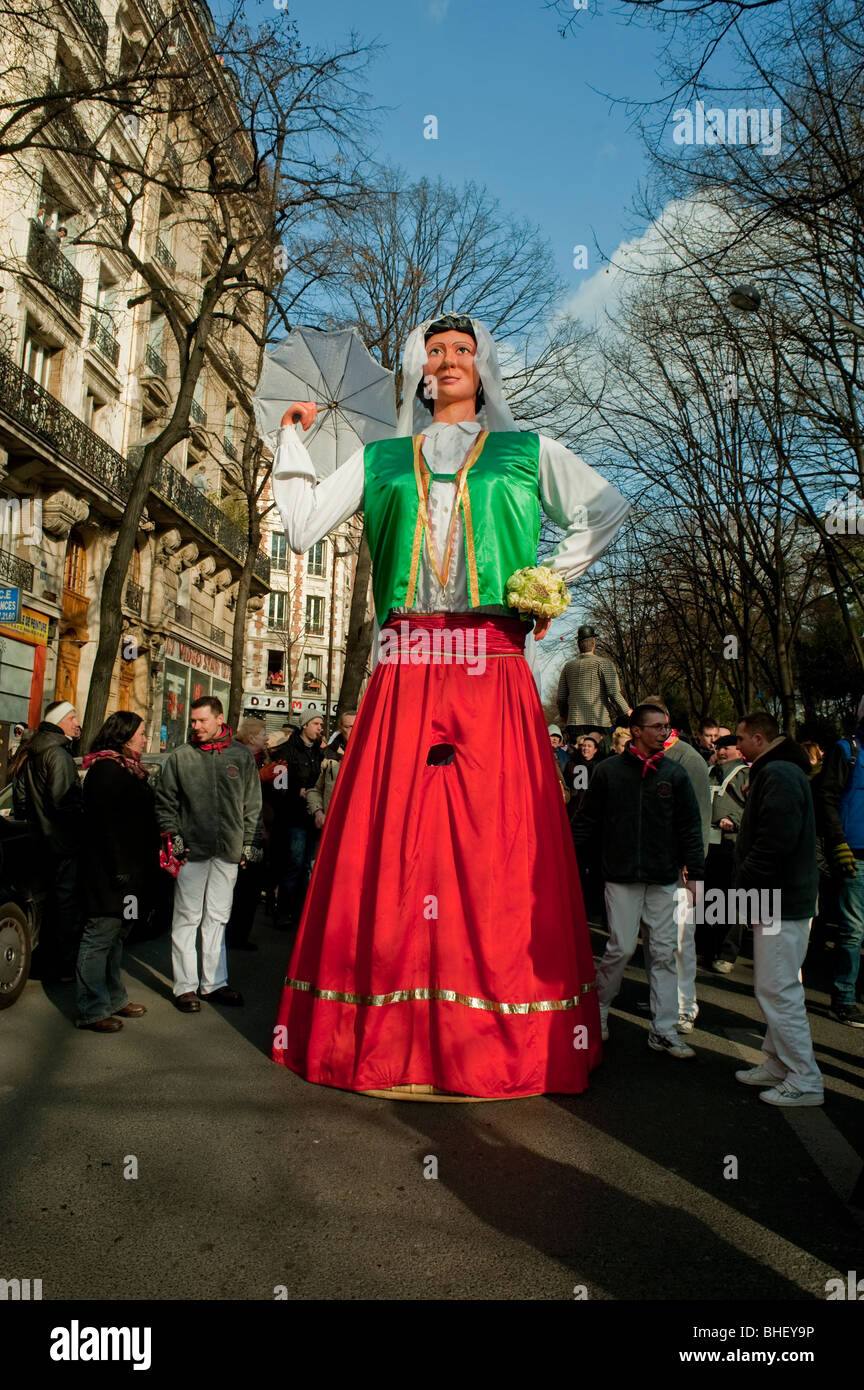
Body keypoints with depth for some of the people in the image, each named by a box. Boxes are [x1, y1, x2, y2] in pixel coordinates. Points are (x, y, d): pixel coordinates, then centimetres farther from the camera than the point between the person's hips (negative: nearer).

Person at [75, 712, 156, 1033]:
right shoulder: (105, 770, -15)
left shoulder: (129, 769, 17)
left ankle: (114, 999, 28)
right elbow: (105, 823, -22)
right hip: (111, 871, -10)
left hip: (128, 870, 10)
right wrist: (117, 869, -24)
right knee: (99, 939, -1)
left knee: (116, 937, 17)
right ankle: (92, 1011, 7)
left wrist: (145, 869, 19)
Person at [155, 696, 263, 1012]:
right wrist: (173, 837, -3)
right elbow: (165, 801, 6)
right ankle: (185, 986, 13)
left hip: (228, 853, 2)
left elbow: (253, 804, 10)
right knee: (187, 918, 3)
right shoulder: (180, 756, 2)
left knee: (218, 918, 10)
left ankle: (214, 983, 19)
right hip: (192, 850, -1)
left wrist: (251, 843, 6)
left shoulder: (242, 756, 6)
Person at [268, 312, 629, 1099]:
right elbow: (302, 528, 14)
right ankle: (389, 1036, 8)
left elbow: (608, 509, 15)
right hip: (405, 676, 1)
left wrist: (554, 578, 6)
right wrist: (296, 438, 15)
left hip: (492, 674, -1)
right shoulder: (381, 460, 20)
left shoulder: (526, 452, 18)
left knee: (494, 844, -4)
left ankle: (500, 1042, 7)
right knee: (389, 844, -2)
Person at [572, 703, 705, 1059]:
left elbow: (690, 827, 8)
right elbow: (587, 822, 3)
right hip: (622, 876, -2)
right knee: (621, 947, -3)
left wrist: (696, 873, 3)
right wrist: (573, 863, 0)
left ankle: (664, 1031, 15)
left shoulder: (674, 773, 6)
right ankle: (597, 1011, 21)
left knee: (663, 952, 5)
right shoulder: (609, 771, 0)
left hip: (664, 879, 3)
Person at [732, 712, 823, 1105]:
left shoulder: (778, 775, -18)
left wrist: (745, 881, -15)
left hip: (780, 902, -11)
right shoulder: (776, 771, 17)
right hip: (778, 898, 11)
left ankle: (805, 1081, 4)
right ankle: (778, 1064, 27)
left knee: (777, 990, -5)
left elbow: (776, 841, -26)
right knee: (775, 987, 17)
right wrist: (749, 884, 15)